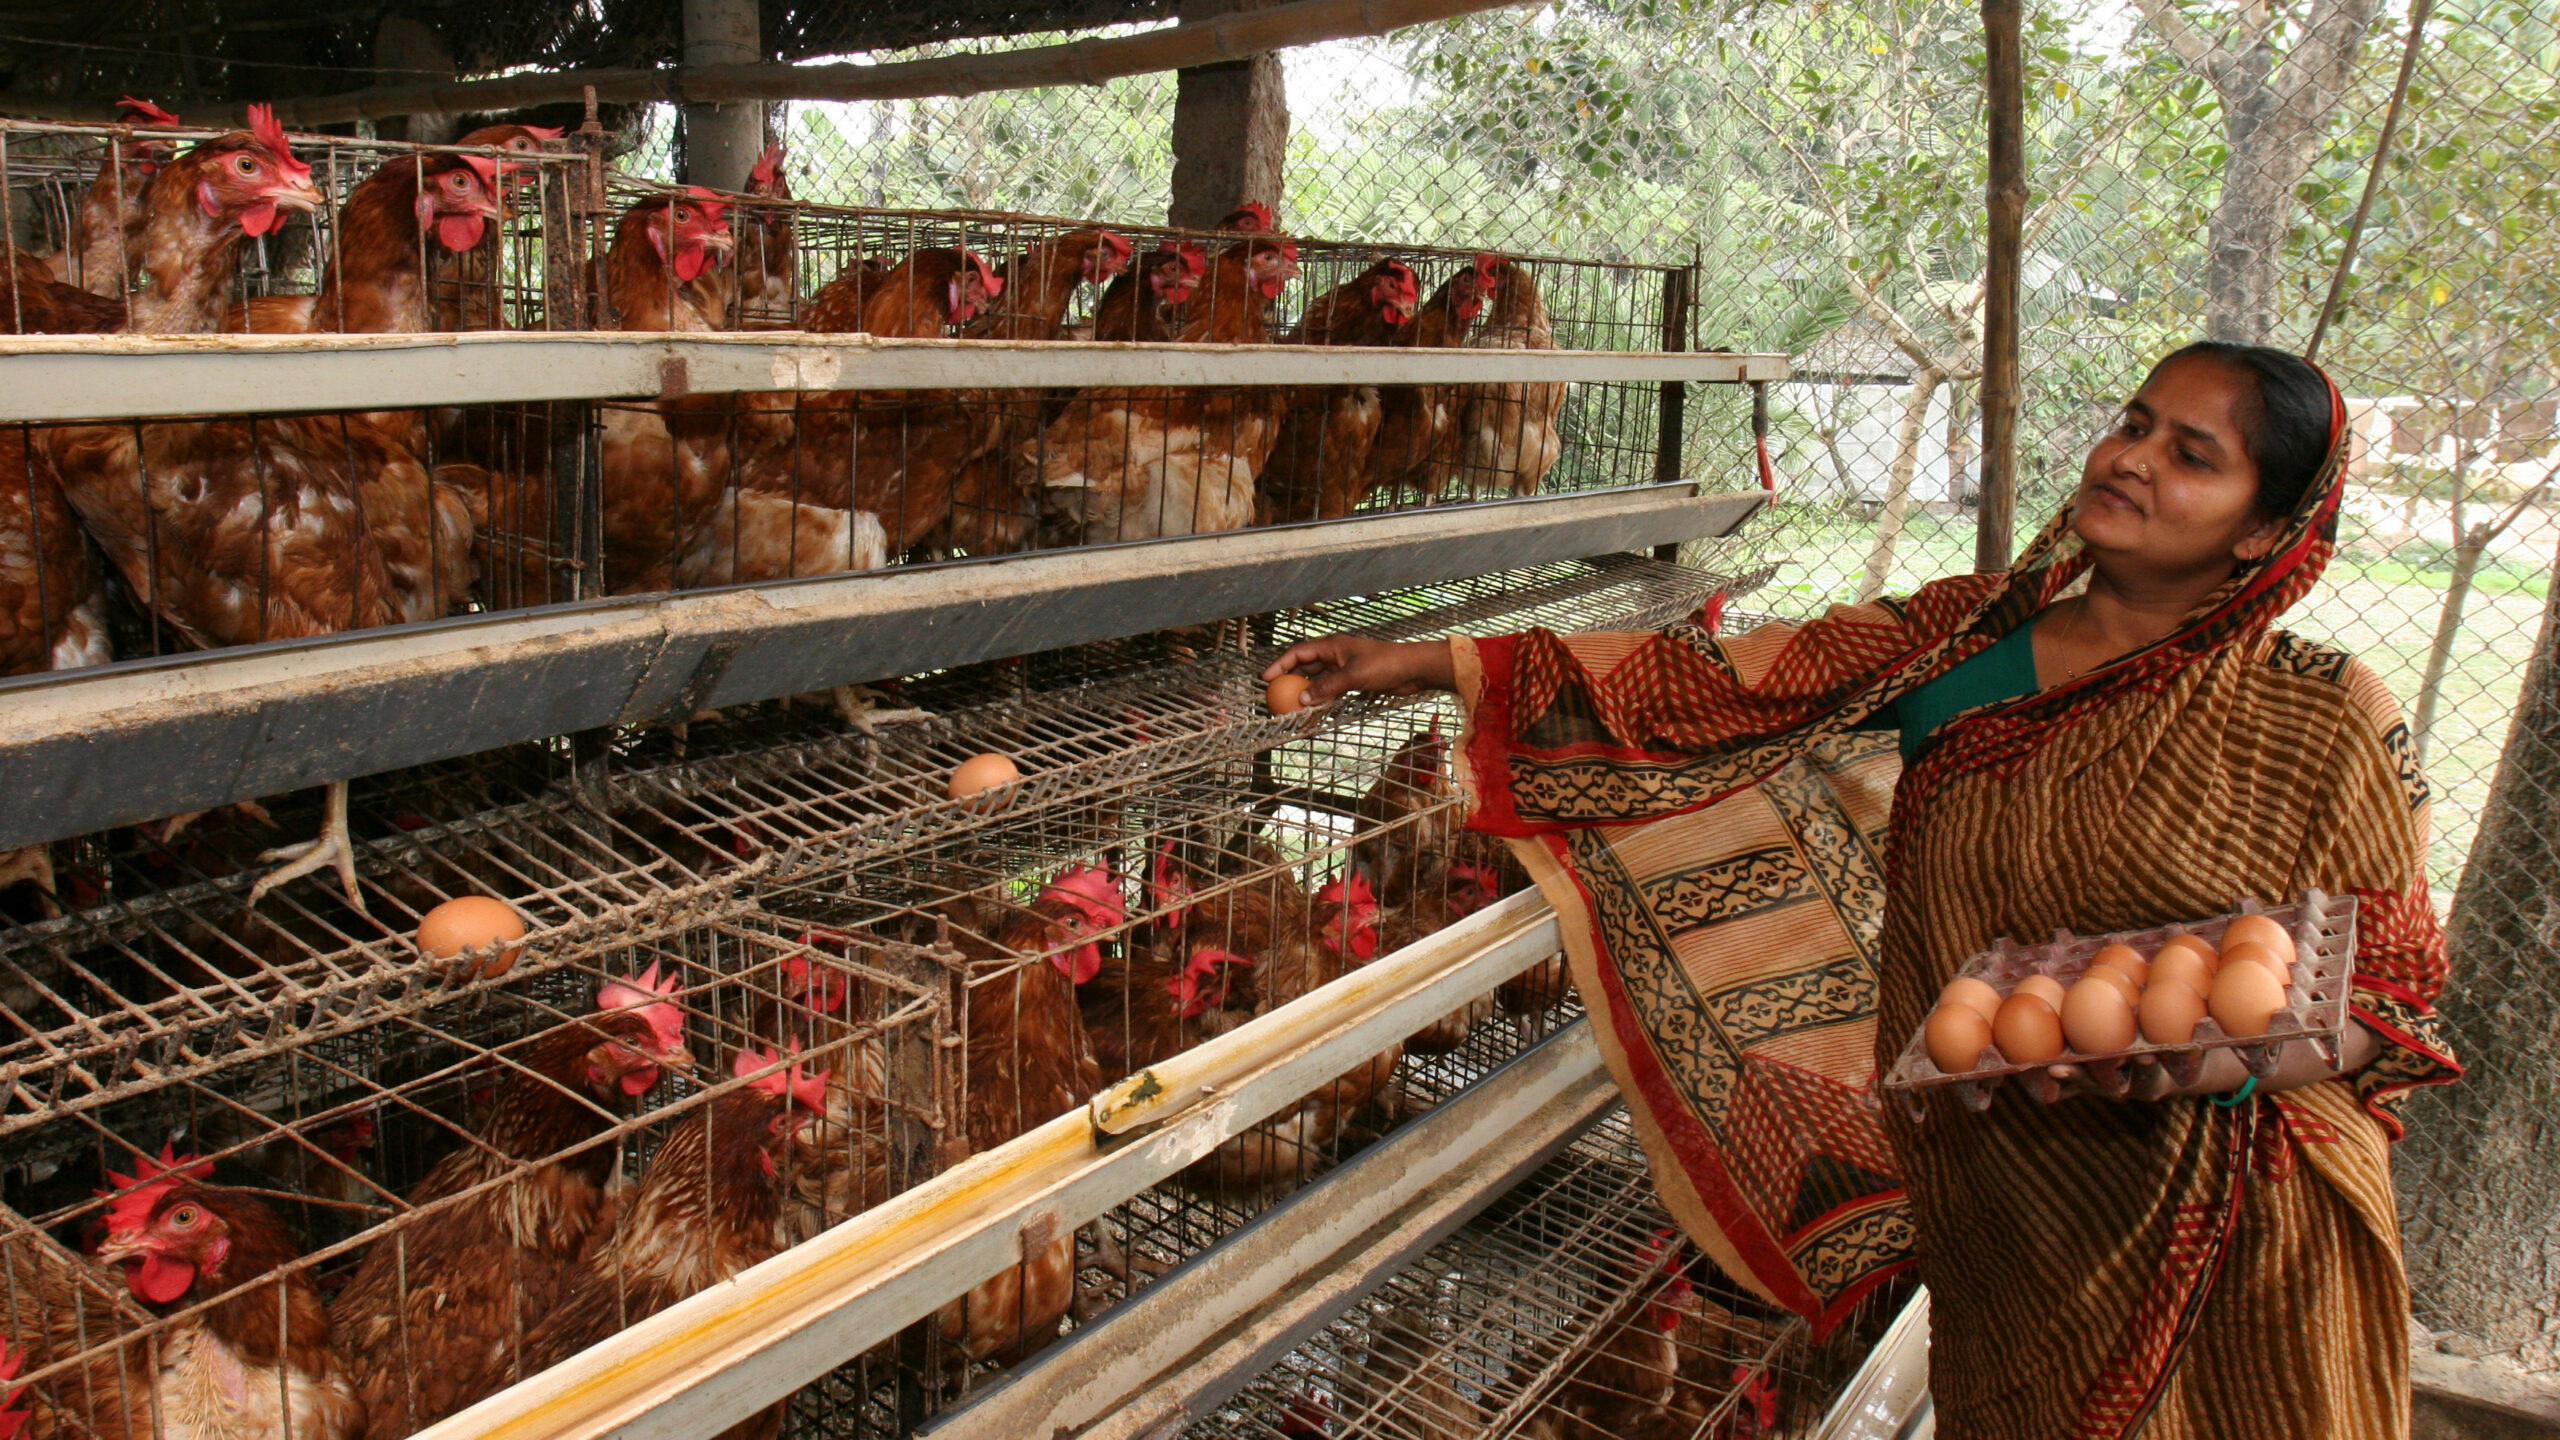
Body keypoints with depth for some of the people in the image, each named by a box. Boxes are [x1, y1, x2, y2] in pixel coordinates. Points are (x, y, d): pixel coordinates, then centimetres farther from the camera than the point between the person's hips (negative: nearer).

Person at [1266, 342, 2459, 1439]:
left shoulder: (2324, 722, -9)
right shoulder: (1959, 640, -1)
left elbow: (2397, 986, -4)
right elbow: (1724, 682, -4)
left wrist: (2225, 1059, -26)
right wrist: (1432, 664, -8)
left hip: (2228, 1242, -2)